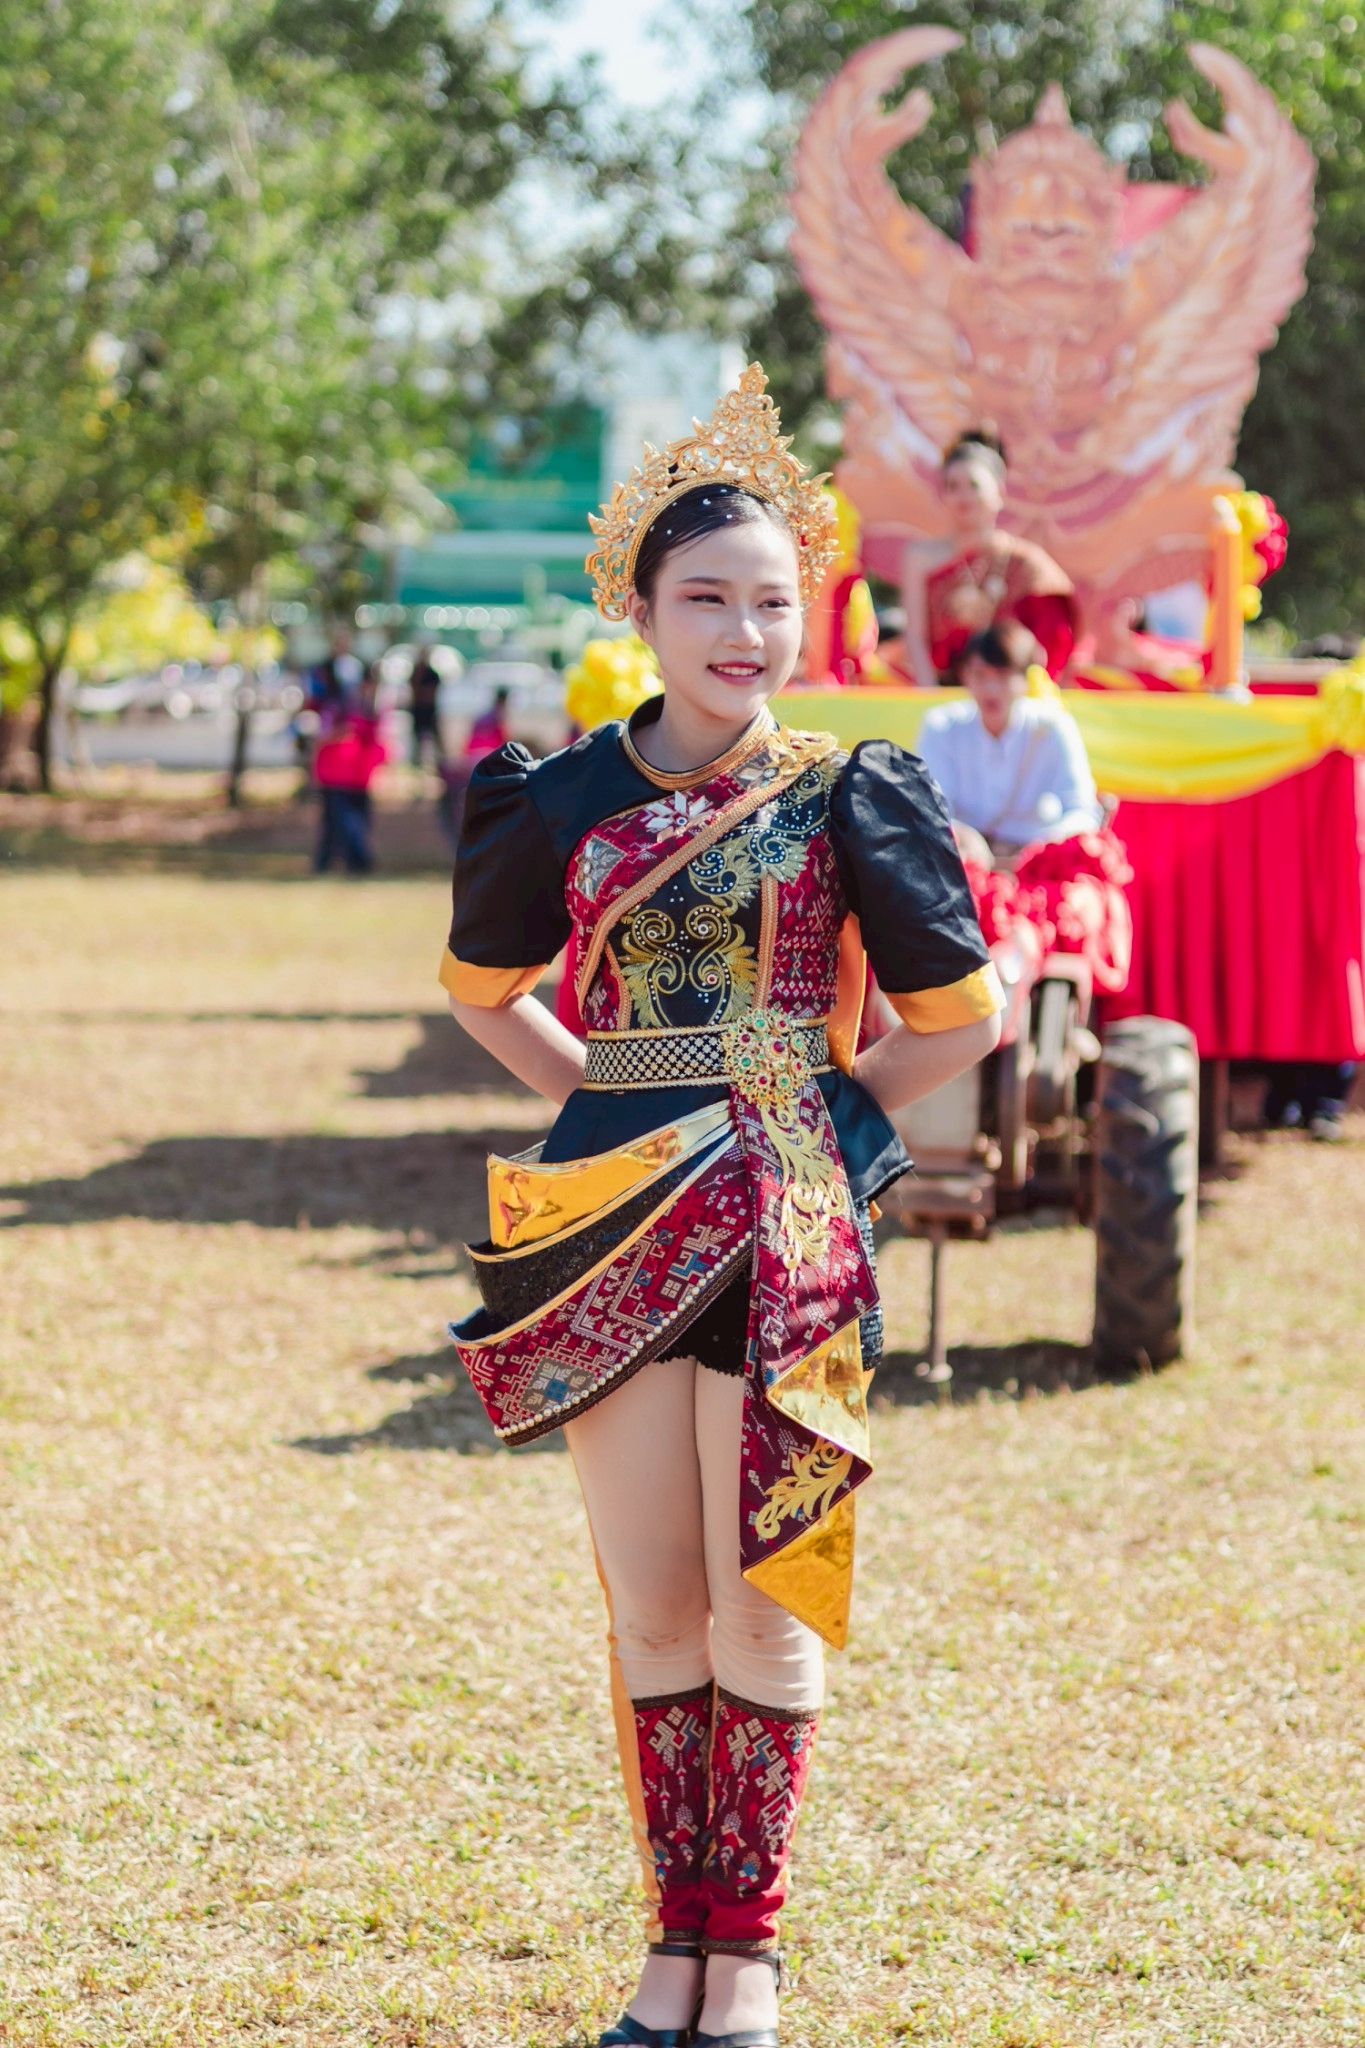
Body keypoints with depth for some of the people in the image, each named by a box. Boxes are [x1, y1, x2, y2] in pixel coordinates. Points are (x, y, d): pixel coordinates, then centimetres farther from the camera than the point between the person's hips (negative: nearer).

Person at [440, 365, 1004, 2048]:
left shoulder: (843, 802, -1)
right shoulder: (568, 803, 4)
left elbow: (959, 1019, 10)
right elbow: (482, 987, 22)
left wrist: (821, 1106, 7)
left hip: (781, 1226, -2)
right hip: (617, 1217, 2)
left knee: (762, 1608, 1)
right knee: (650, 1611, 6)